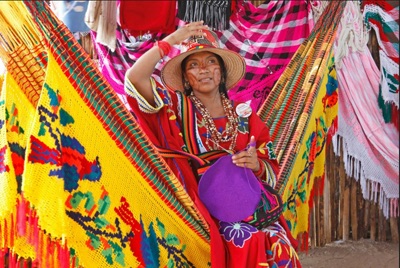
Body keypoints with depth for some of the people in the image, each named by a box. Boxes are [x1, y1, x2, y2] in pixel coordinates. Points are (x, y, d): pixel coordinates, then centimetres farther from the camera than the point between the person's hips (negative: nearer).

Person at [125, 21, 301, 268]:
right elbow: (134, 78, -10)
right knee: (250, 241, -28)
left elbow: (272, 171, 11)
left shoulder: (244, 116, 11)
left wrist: (257, 165, -11)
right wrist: (171, 41, -8)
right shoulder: (178, 108, 5)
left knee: (279, 245, -24)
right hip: (204, 205, -3)